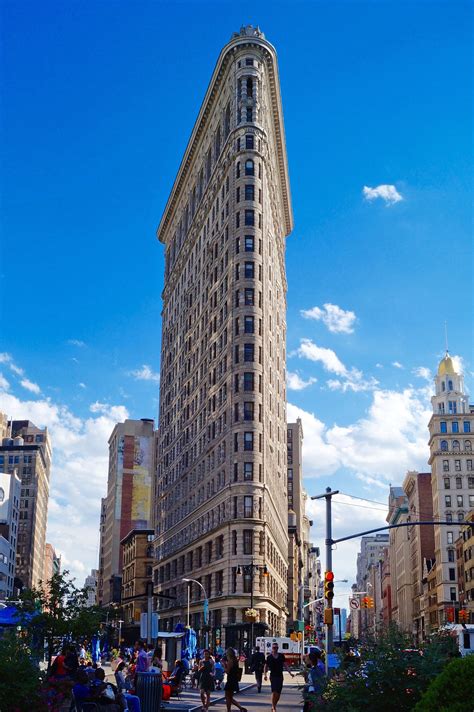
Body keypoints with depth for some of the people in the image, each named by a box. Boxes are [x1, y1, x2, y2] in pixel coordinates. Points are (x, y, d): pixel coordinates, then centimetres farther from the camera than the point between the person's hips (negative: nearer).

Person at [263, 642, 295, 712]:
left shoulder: (281, 656, 5)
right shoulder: (269, 657, -1)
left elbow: (285, 665, 8)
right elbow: (266, 667, 6)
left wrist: (290, 672, -2)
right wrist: (265, 674, -8)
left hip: (280, 676, 3)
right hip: (273, 676, -3)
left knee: (278, 693, 5)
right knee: (274, 692, -13)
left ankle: (274, 706, 24)